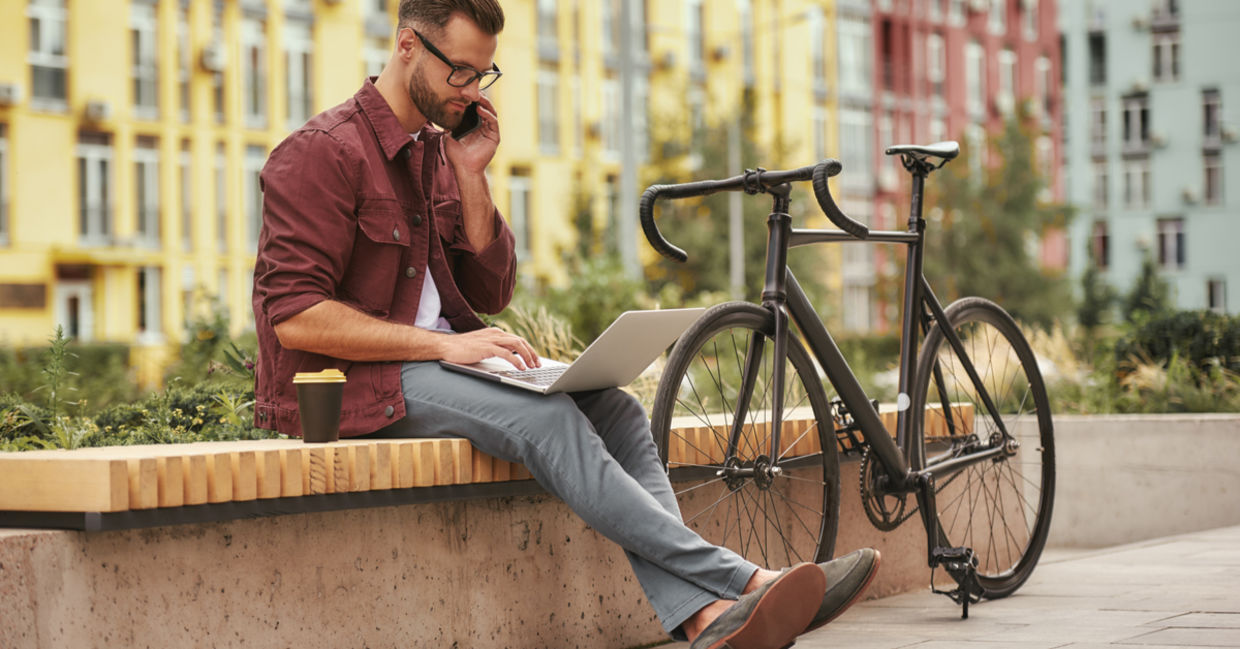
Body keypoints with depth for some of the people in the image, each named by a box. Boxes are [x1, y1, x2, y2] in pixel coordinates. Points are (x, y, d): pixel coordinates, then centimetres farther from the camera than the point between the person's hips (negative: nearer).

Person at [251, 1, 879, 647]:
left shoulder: (437, 152, 16)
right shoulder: (324, 151, -9)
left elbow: (490, 294, 12)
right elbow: (295, 317, -19)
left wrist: (471, 175, 1)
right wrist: (442, 344, -23)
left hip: (432, 355, 8)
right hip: (351, 380, -8)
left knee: (616, 412, -15)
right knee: (544, 418, -30)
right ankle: (741, 579, -31)